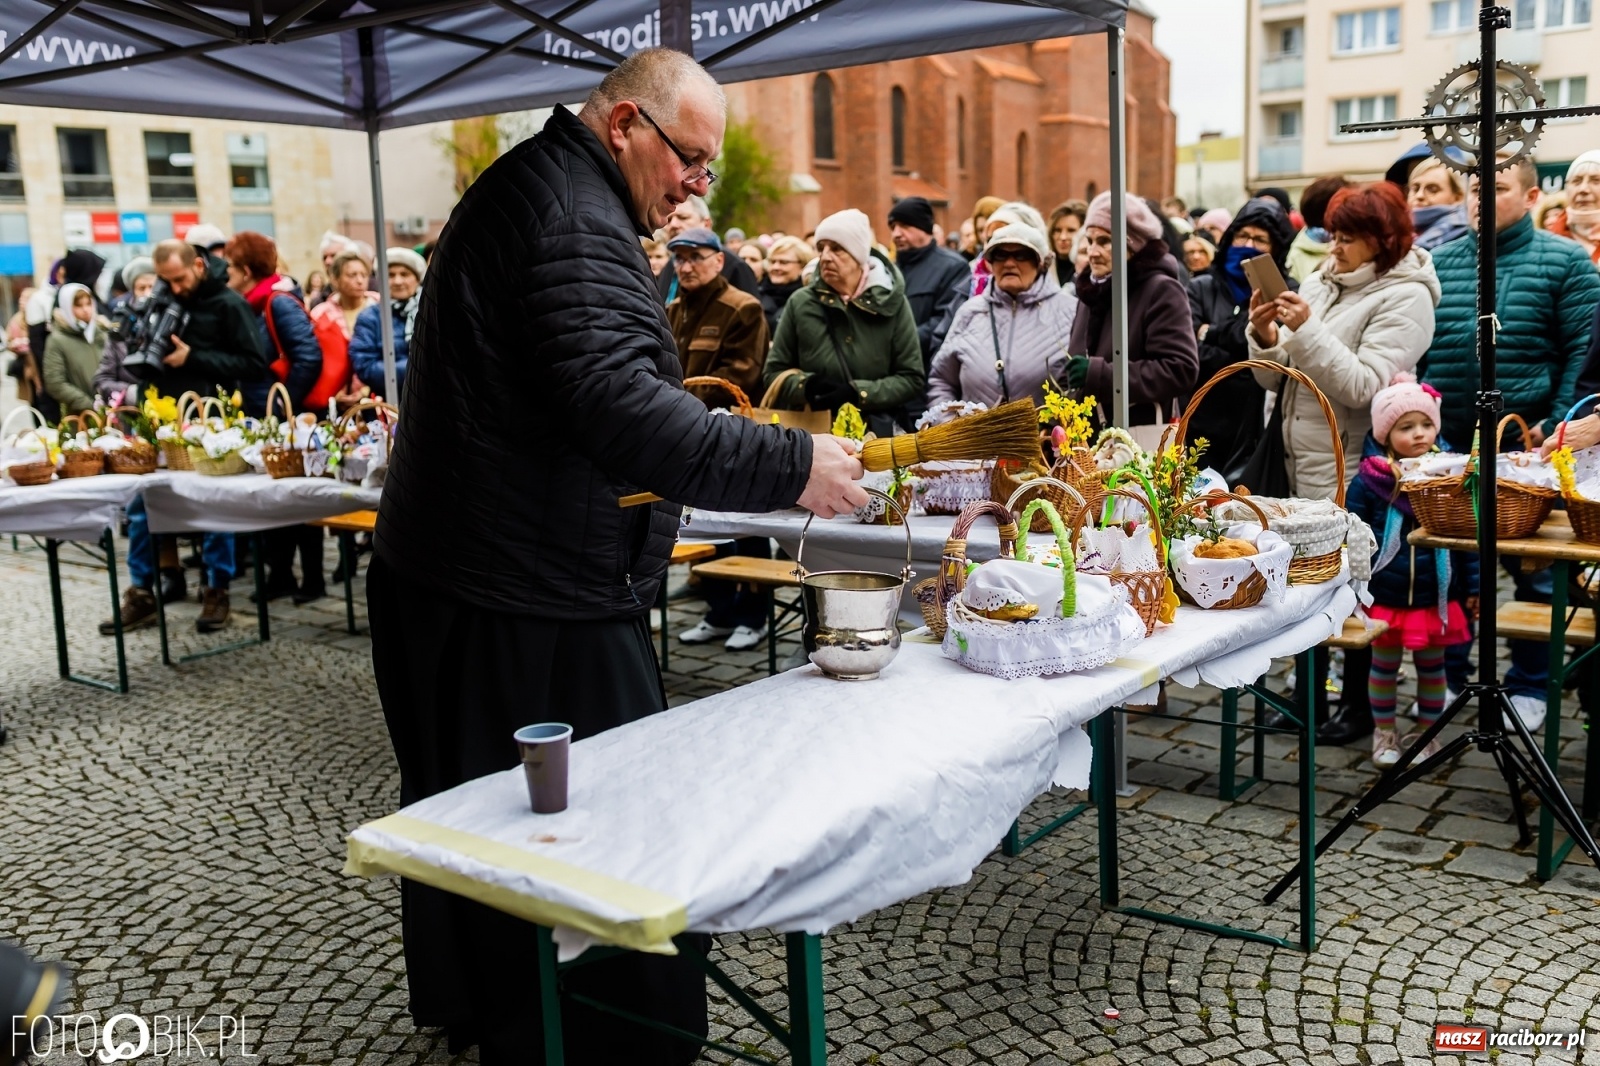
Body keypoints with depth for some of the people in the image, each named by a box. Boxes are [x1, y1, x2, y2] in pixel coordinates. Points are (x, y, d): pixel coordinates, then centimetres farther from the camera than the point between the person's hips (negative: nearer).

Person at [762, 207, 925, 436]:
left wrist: (857, 393, -13)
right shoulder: (800, 303, 4)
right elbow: (774, 371, 9)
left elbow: (913, 379, 0)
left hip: (877, 432, -1)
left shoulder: (891, 303, 1)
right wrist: (806, 386, -12)